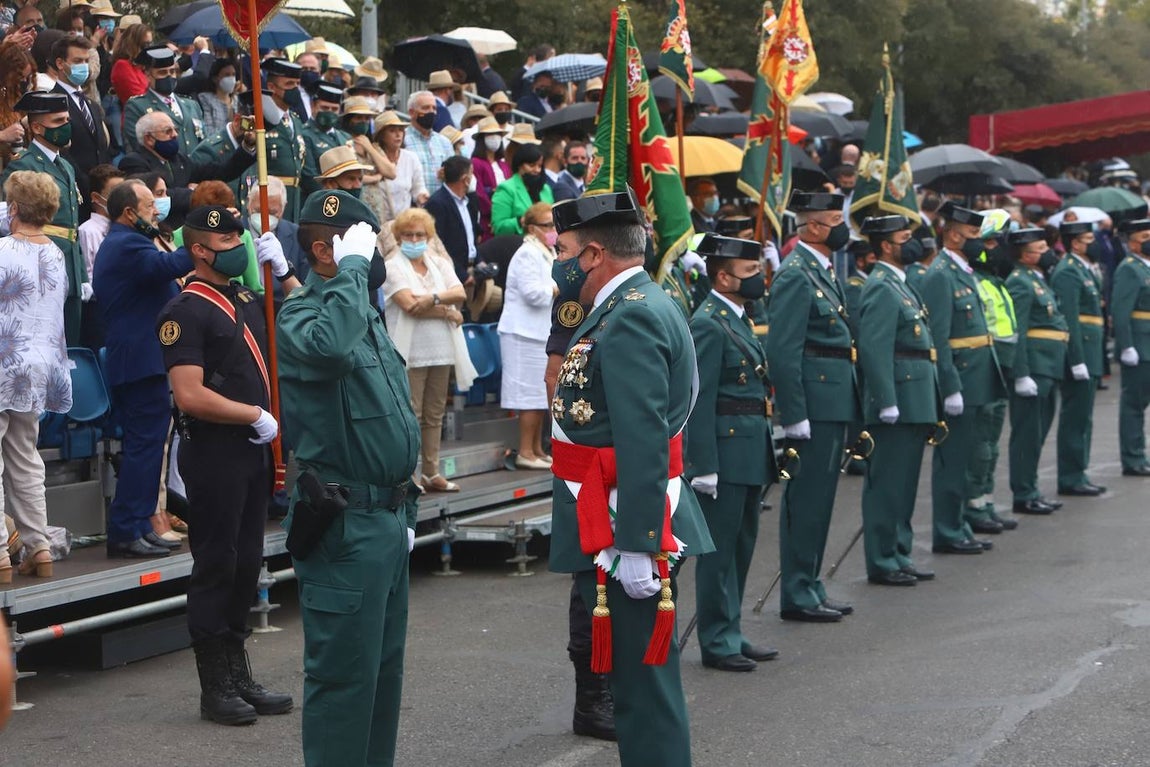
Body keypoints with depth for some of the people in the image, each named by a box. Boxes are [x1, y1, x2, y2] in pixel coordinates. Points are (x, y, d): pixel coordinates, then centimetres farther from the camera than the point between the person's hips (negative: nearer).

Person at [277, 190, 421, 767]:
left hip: (387, 518, 9)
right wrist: (352, 268, -27)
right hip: (345, 524, -9)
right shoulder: (299, 317, -13)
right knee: (343, 670, -5)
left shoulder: (365, 313, 17)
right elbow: (330, 346, -40)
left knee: (385, 665, 15)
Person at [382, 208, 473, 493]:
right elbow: (410, 305, -14)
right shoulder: (393, 267, -1)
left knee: (434, 414, 9)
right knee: (410, 415, -7)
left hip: (441, 351, 5)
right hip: (410, 352, -5)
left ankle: (431, 472, 16)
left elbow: (459, 293, 0)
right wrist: (448, 311, -7)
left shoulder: (440, 264, 16)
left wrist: (433, 298, -17)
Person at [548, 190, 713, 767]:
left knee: (643, 681, -5)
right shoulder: (638, 305, 16)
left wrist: (635, 545, -25)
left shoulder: (630, 319, -17)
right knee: (639, 679, 17)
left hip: (625, 526, -11)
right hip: (614, 523, 11)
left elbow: (644, 443, -24)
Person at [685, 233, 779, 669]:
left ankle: (731, 634, 24)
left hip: (751, 451, 10)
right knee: (720, 549, -1)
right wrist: (704, 467, -21)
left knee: (741, 547, 15)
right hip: (726, 450, -10)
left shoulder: (738, 320, 15)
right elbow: (700, 401, -18)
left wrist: (767, 452, 19)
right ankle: (717, 642, 7)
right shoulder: (708, 325, -15)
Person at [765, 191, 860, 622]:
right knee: (805, 501, -3)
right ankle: (797, 597, 3)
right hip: (814, 402, -10)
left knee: (818, 500, 14)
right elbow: (782, 351, -20)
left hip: (833, 401, 10)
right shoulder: (795, 275, -15)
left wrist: (850, 406, 19)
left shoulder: (823, 270, 16)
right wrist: (794, 417, -22)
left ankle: (810, 589, 22)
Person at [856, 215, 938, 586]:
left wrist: (929, 406, 21)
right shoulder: (881, 288, -13)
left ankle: (899, 556, 22)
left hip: (914, 405, 10)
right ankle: (882, 562, 1)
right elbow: (874, 350, -21)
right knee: (888, 483, -4)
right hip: (898, 403, -10)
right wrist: (887, 402, -24)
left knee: (903, 484, 14)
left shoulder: (900, 286, 18)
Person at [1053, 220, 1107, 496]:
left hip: (1089, 354, 10)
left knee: (1081, 419, 14)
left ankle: (1078, 475, 20)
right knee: (1076, 419, -5)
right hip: (1079, 354, -10)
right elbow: (1069, 320, -20)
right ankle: (1071, 480, 0)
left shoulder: (1084, 270, 17)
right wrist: (1077, 361, -23)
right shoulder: (1068, 272, -15)